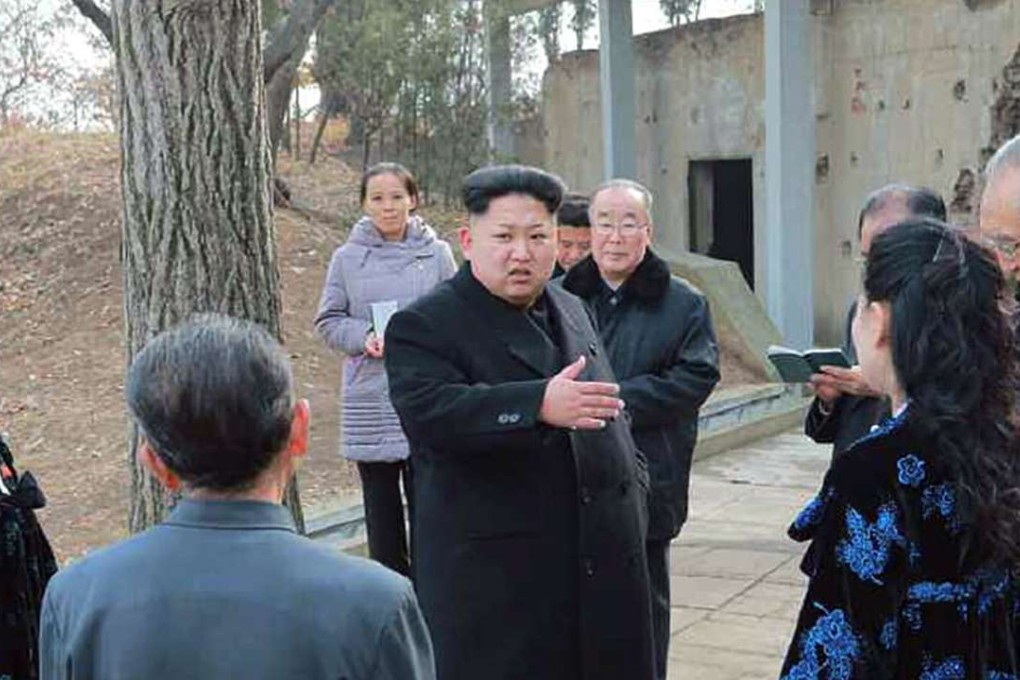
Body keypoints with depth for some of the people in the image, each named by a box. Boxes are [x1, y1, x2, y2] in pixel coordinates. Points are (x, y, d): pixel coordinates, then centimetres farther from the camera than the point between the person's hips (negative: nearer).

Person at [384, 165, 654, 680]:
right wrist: (539, 405, -36)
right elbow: (427, 413, -26)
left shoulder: (571, 311, 15)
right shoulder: (423, 327, -8)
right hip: (492, 579, -6)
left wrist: (633, 483, 17)